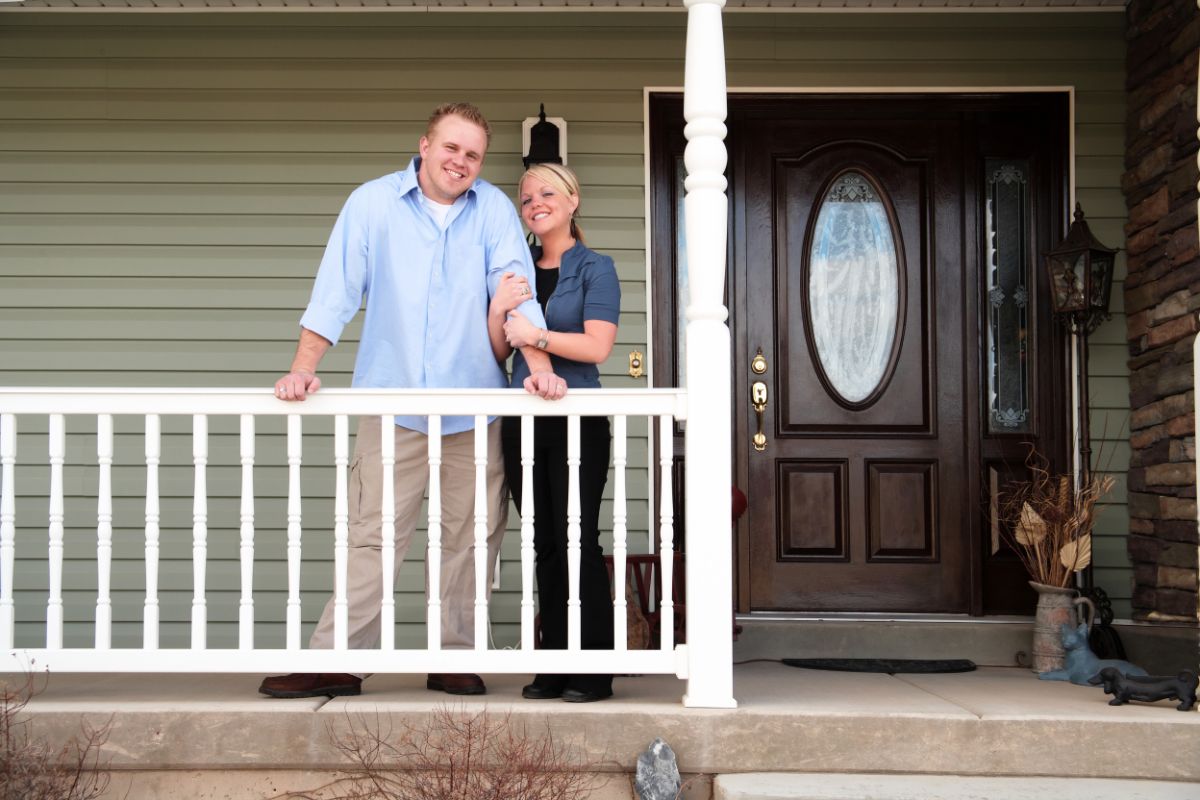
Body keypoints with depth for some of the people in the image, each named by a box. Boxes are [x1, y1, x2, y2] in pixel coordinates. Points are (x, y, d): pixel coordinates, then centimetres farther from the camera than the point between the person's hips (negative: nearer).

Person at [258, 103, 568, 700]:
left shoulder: (494, 209, 4)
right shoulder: (374, 203, 1)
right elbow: (336, 290, -3)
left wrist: (540, 369, -16)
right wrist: (303, 370, -11)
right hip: (393, 400, -2)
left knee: (470, 539, 6)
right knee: (372, 537, -3)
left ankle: (455, 657, 16)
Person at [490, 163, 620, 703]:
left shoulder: (594, 268, 1)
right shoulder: (518, 273, 16)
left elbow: (597, 347, -10)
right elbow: (496, 351, 13)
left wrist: (537, 336, -18)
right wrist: (498, 309, -5)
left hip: (575, 421, -5)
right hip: (522, 423, 5)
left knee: (577, 540, -7)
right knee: (543, 546, 7)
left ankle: (593, 672, -1)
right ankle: (554, 668, 12)